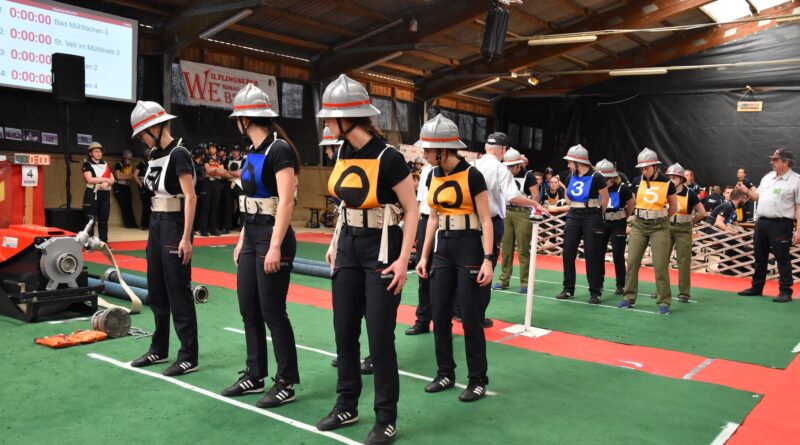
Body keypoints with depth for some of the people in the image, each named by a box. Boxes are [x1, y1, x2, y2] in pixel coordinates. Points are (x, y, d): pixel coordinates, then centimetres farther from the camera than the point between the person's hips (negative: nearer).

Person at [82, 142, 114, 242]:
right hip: (92, 194, -5)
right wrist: (105, 179, -9)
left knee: (104, 220, 9)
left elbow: (112, 180, 9)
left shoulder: (105, 164, 15)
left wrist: (106, 183, -13)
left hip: (105, 194, 5)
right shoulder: (87, 164, -2)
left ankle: (103, 243, 15)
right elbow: (90, 179, -15)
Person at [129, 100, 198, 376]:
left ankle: (189, 358, 6)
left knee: (179, 292, -4)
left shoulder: (178, 154, -14)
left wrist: (186, 238, -22)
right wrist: (155, 227, 16)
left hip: (174, 226, -9)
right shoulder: (156, 155, 12)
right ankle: (159, 350, 29)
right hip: (156, 224, 9)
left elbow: (190, 197, -19)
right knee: (156, 291, 16)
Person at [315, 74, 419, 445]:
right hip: (350, 246, 7)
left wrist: (403, 258, -18)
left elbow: (412, 210, -13)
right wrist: (335, 243, 14)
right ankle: (347, 406, 29)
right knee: (344, 330, 12)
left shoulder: (388, 158, -19)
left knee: (380, 336, 0)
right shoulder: (343, 152, 3)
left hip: (381, 248, -7)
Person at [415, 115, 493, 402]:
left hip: (469, 248, -6)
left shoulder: (471, 176, -12)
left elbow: (485, 220, -11)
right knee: (440, 316, 9)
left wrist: (487, 259, -18)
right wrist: (424, 256, 12)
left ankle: (478, 380, 13)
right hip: (442, 248, 6)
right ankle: (445, 374, 24)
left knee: (470, 318, -1)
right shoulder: (433, 178, 7)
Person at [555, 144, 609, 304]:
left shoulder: (596, 177, -11)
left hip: (591, 217, -6)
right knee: (568, 253, 4)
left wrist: (596, 215, 10)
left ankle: (595, 292, 7)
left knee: (592, 255, -2)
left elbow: (605, 199, -2)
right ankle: (568, 289, 14)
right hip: (573, 217, 6)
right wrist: (575, 210, 14)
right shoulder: (571, 177, 7)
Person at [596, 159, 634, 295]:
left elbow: (630, 207, 1)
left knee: (618, 256, -1)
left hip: (618, 225, -3)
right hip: (601, 223, 3)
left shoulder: (623, 188, -14)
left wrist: (621, 218, 11)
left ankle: (620, 285, 11)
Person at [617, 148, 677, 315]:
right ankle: (629, 297, 13)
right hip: (639, 226, 3)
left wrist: (660, 218, 12)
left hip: (659, 227, -3)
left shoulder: (667, 183, -6)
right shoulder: (637, 182, 1)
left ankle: (664, 302, 6)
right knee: (632, 262, 1)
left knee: (660, 265, -4)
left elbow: (673, 207, 7)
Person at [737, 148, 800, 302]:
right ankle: (756, 287, 25)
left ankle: (785, 292, 6)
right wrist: (747, 191, 2)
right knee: (759, 257, 14)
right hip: (762, 222, 7)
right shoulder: (767, 177, 13)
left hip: (781, 224, -7)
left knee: (782, 259, -2)